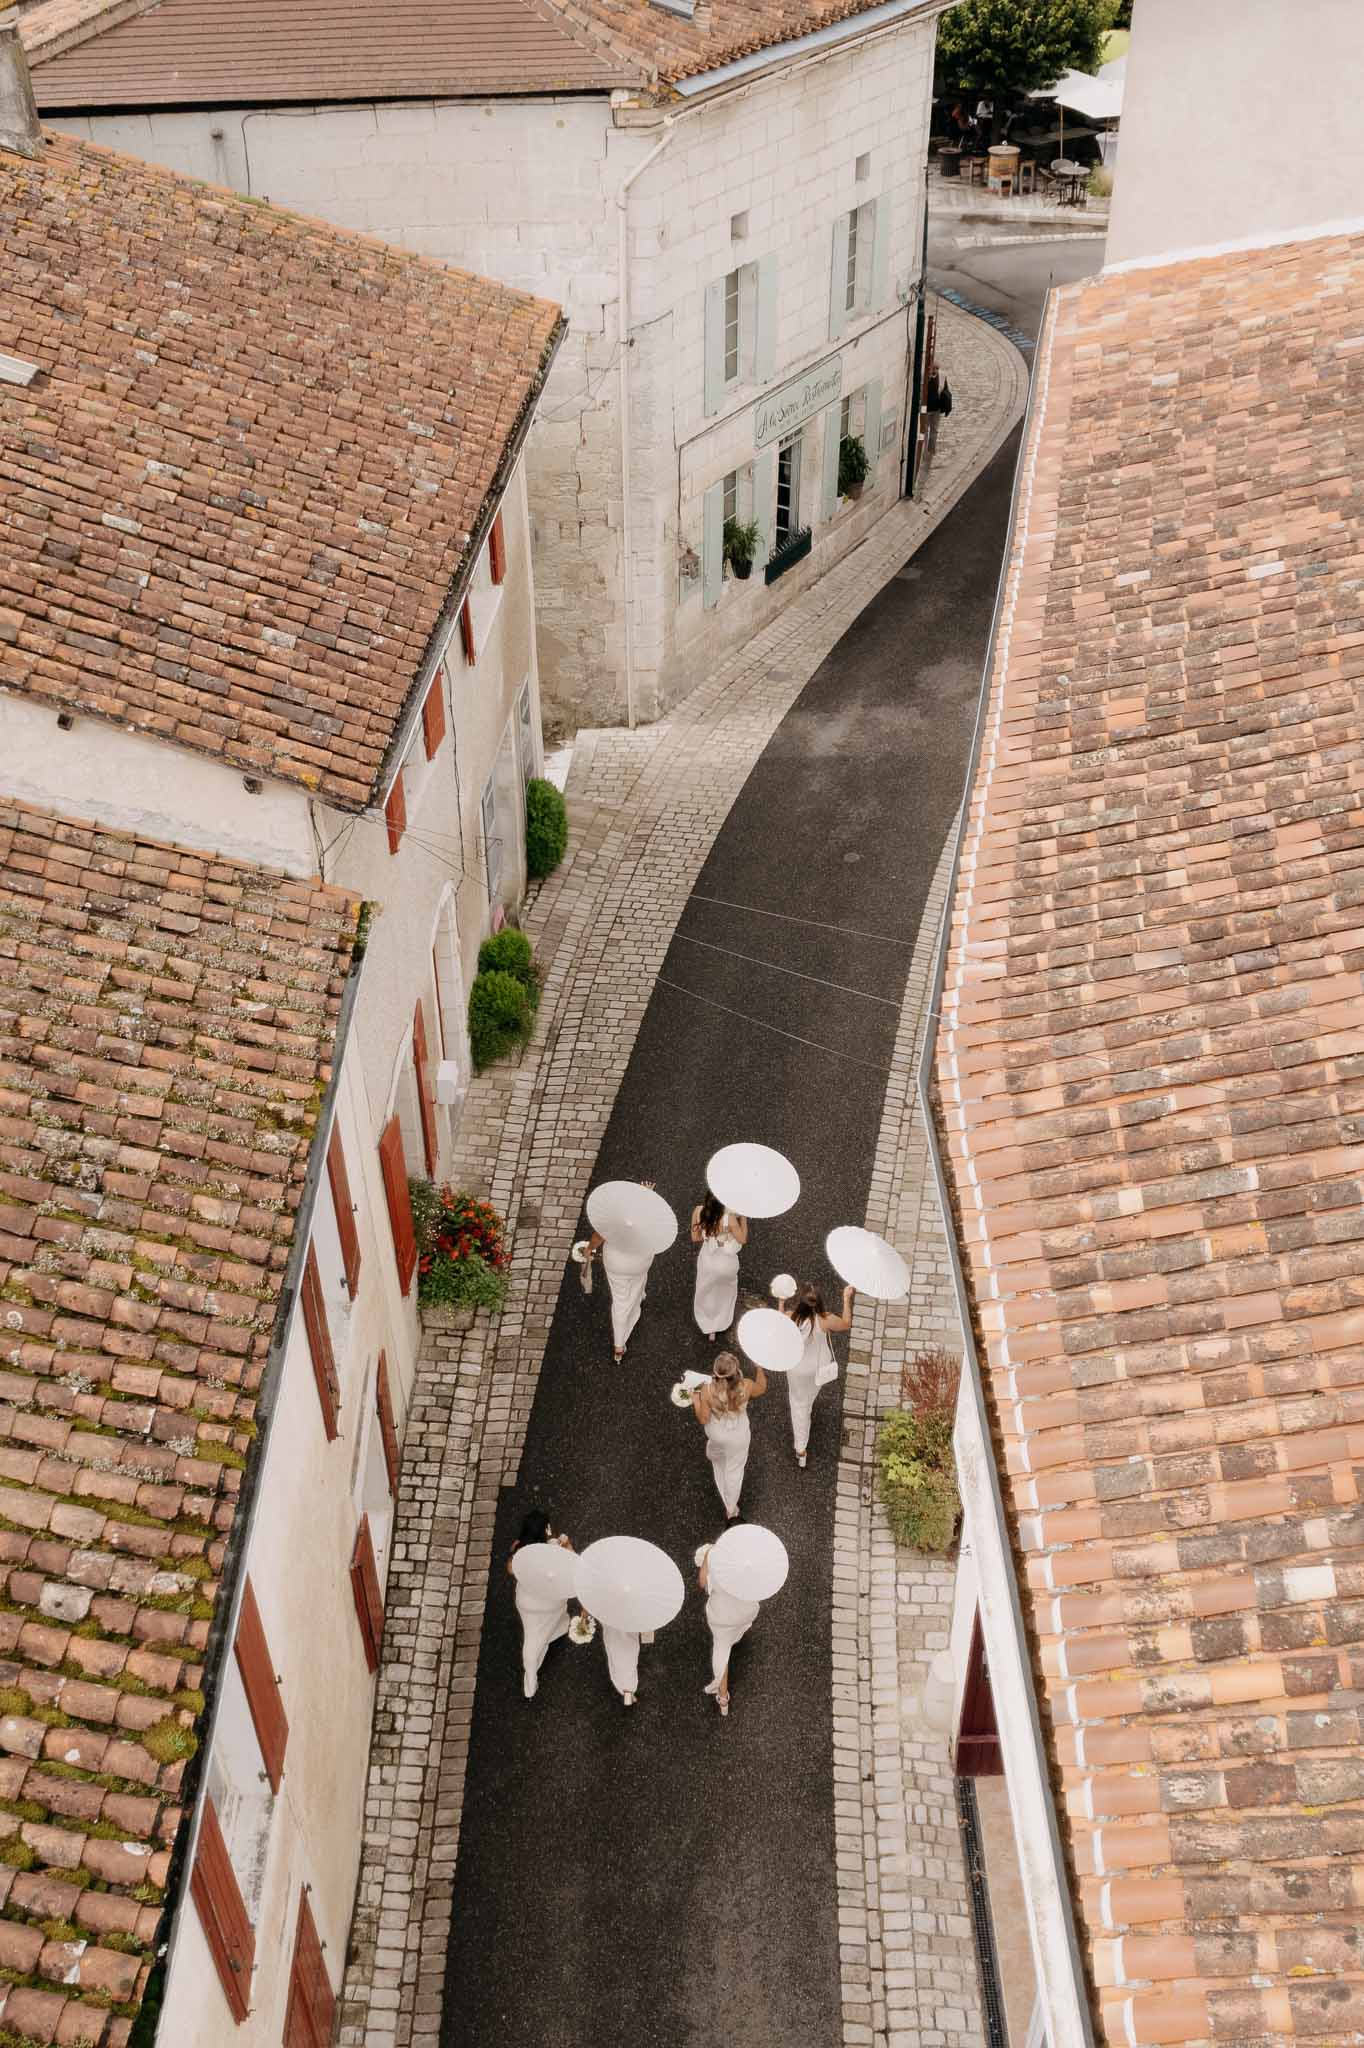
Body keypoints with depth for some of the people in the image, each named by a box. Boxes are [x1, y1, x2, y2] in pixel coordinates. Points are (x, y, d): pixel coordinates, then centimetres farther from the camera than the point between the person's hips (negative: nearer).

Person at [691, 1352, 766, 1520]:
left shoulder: (708, 1390, -35)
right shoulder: (746, 1387, -32)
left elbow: (703, 1419, -23)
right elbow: (761, 1388, -8)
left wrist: (695, 1400, -10)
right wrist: (759, 1366, -2)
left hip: (717, 1436, 0)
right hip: (739, 1437, 0)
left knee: (717, 1458, 35)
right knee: (735, 1470, 25)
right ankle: (731, 1510, 43)